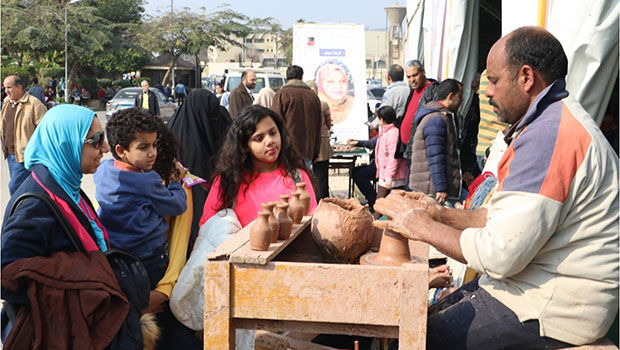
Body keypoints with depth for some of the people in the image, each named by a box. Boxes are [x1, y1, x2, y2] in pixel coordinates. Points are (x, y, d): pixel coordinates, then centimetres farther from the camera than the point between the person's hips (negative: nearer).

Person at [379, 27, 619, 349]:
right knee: (434, 317, 14)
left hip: (556, 308, -10)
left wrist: (422, 227, -12)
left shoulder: (549, 135, -23)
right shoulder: (554, 121, 13)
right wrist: (442, 214, 7)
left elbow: (499, 254, -26)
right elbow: (509, 217, 17)